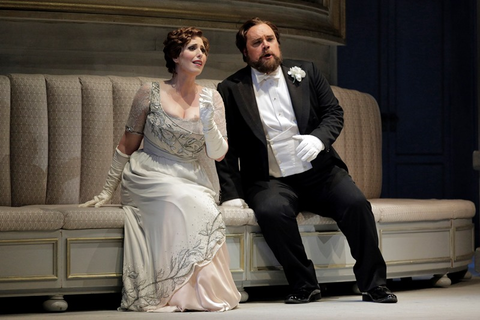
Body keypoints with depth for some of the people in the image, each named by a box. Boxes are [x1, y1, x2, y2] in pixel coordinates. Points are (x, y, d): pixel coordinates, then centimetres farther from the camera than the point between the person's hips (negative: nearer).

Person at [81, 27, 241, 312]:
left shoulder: (211, 98, 7)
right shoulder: (151, 93, 1)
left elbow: (218, 154, 1)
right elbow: (127, 146, 8)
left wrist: (208, 121, -17)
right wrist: (107, 192, 9)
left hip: (192, 181, 3)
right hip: (150, 176, -3)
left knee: (206, 209, -32)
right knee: (184, 201, -35)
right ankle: (173, 292, -25)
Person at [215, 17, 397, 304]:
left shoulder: (305, 72, 13)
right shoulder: (230, 90, 6)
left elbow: (334, 112, 9)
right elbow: (227, 148, 3)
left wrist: (318, 139, -13)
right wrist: (231, 194, -7)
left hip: (319, 172, 2)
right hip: (272, 181, -2)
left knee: (356, 202, -25)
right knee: (271, 211, -35)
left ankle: (373, 284, -13)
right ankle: (305, 286, -20)